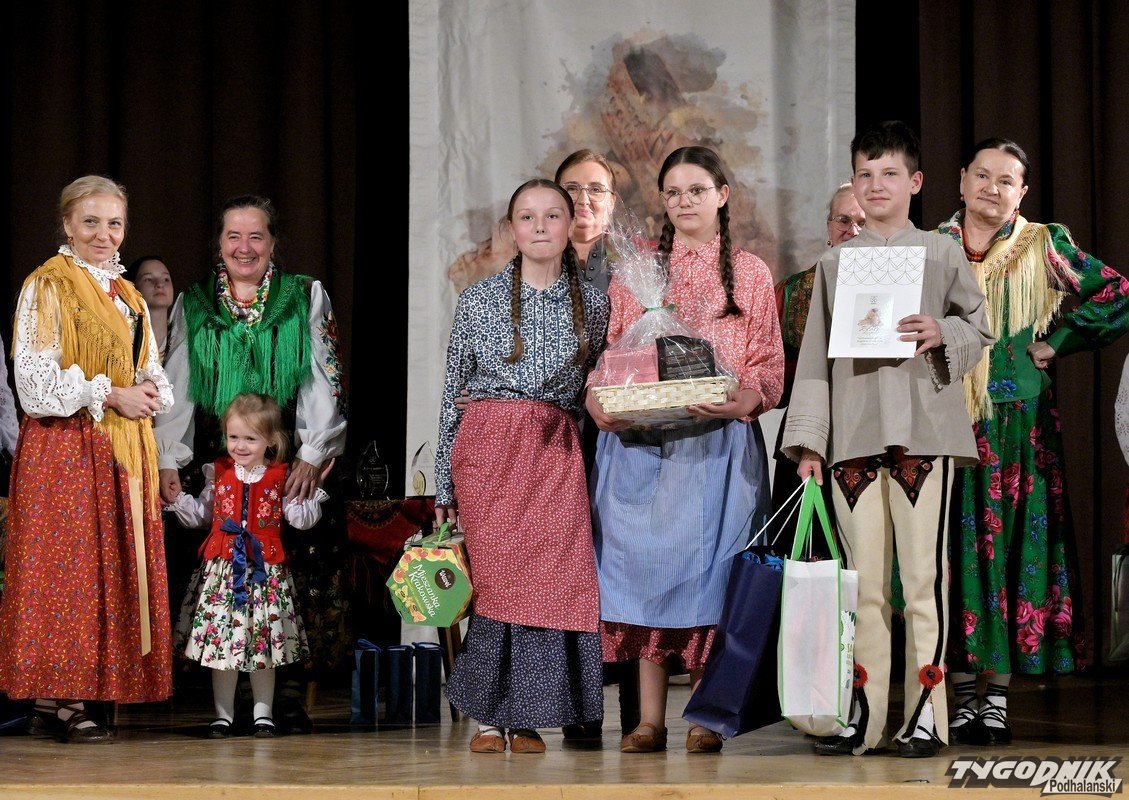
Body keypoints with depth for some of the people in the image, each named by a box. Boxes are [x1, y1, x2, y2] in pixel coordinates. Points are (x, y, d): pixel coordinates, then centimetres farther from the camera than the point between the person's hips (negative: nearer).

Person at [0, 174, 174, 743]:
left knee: (114, 567, 3)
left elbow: (150, 371, 20)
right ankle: (54, 701, -6)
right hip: (64, 446, -7)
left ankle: (75, 696, 6)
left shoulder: (128, 295, 19)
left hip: (123, 450, 7)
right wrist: (110, 395, -15)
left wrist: (150, 393, -2)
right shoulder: (47, 287, -4)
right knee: (65, 566, -9)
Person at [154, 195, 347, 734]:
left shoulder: (307, 298, 8)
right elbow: (176, 388, 12)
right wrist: (169, 461, 3)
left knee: (294, 571, -8)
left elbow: (323, 381, 3)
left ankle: (289, 695, -4)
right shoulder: (192, 305, 13)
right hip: (214, 462, 1)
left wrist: (312, 454, -7)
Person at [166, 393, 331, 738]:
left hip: (266, 567, -1)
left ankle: (263, 712, 15)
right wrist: (176, 498, 3)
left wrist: (314, 486, -8)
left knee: (264, 643, 4)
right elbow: (201, 515, 14)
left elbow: (301, 518, -3)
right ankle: (223, 714, 11)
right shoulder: (218, 473, 7)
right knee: (220, 638, 1)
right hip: (222, 567, 2)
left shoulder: (281, 477, 1)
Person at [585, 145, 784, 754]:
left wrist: (741, 401, -15)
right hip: (638, 441, 2)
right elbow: (610, 354, 11)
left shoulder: (750, 273, 10)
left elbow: (769, 367, 4)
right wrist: (600, 403, -8)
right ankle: (649, 720, 1)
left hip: (718, 443, -1)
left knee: (705, 561, -4)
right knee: (642, 560, -3)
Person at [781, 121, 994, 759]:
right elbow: (816, 356, 12)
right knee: (862, 578, 4)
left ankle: (926, 712, 0)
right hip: (852, 436, 2)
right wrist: (808, 439, 5)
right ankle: (864, 714, 8)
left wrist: (942, 335, -12)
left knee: (924, 572, -5)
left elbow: (980, 329, 11)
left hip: (924, 430, -2)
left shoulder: (942, 252, 8)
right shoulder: (835, 263, 14)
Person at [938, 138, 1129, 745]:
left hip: (1016, 425, -2)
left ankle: (998, 697, 3)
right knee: (954, 552, 0)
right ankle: (964, 698, 6)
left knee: (1012, 548, -3)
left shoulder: (1043, 246, 5)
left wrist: (1055, 342, -3)